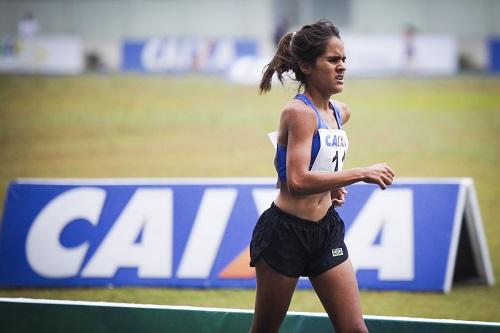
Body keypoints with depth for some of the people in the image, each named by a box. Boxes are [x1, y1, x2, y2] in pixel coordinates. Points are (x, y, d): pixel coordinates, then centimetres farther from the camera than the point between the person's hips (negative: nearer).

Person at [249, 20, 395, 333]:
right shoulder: (299, 112, -17)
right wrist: (361, 174, -29)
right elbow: (297, 181, -29)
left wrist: (332, 185, 10)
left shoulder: (340, 112, 8)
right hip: (286, 233, -7)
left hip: (326, 232, 7)